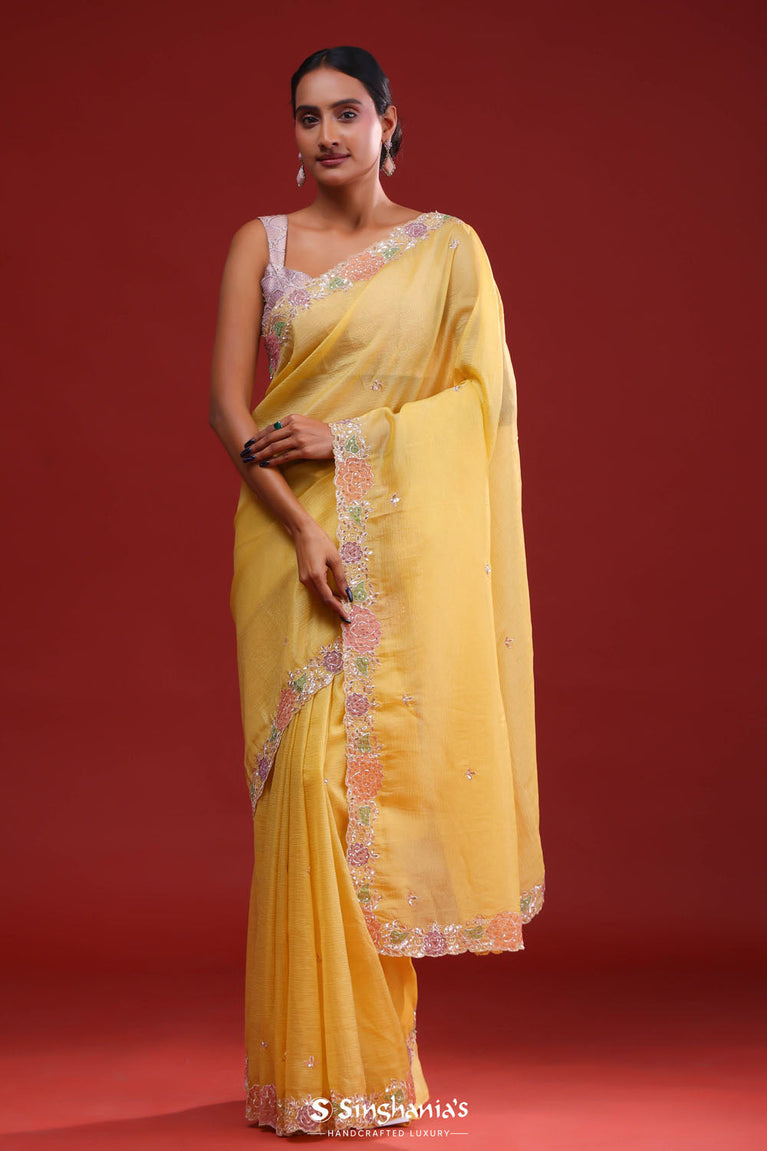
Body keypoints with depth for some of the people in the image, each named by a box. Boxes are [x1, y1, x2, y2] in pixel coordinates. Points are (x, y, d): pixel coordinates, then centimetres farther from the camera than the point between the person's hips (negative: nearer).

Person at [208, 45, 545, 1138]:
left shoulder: (448, 246, 8)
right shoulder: (261, 243, 8)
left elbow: (485, 391, 1)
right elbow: (229, 404, 0)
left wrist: (349, 435, -10)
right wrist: (301, 530, -13)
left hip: (414, 543, 0)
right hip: (293, 534, 0)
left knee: (399, 764, -3)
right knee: (311, 776, -5)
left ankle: (383, 1057, 9)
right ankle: (319, 1064, 4)